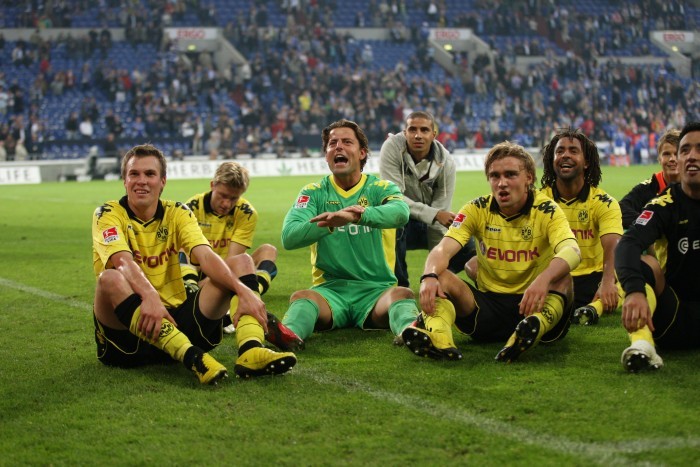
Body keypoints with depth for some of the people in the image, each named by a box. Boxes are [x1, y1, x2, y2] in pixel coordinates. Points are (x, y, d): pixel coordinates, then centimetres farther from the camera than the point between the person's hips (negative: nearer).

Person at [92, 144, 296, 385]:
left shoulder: (177, 213, 8)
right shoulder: (108, 214, -2)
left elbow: (205, 256, -9)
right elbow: (123, 261, -23)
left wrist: (243, 290, -28)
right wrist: (149, 296, -44)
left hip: (176, 318, 4)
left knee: (241, 261, -6)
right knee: (110, 279, -35)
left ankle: (250, 349, -35)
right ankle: (192, 357, -49)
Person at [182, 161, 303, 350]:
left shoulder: (246, 213, -5)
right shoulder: (192, 207, -10)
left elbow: (232, 260, -16)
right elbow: (184, 253, -24)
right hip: (199, 278, -2)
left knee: (268, 250, -19)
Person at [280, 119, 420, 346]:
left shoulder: (380, 188, 8)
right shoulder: (314, 193, 10)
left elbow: (400, 212, -18)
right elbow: (289, 237, -7)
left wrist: (359, 215, -38)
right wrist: (331, 222, -24)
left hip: (376, 290, 0)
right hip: (330, 289, 0)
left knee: (402, 295, -31)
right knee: (302, 298, -30)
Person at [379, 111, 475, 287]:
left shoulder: (446, 162, -16)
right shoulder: (392, 147, -22)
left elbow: (440, 216, -16)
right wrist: (434, 214, -36)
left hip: (429, 226, 3)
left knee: (467, 247, -17)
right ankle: (399, 285, -19)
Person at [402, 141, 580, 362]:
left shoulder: (547, 211, -5)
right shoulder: (477, 209, 1)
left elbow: (571, 251, -25)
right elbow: (443, 249, -13)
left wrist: (544, 279, -47)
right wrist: (430, 276, -37)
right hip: (488, 304, 2)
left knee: (562, 279, -31)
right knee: (441, 278, -22)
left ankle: (536, 327, -63)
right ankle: (437, 336, -52)